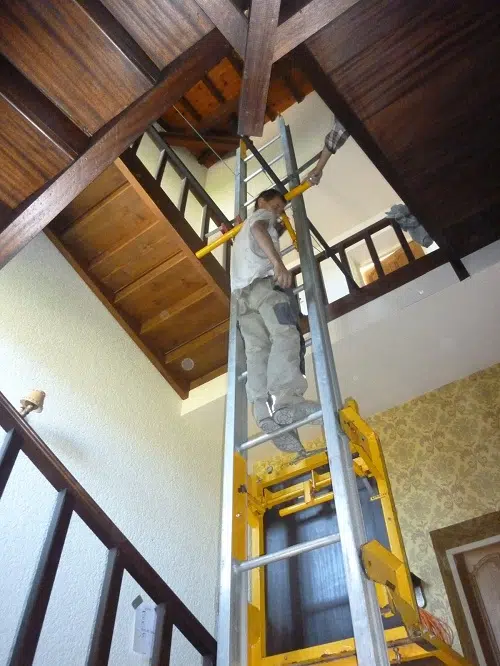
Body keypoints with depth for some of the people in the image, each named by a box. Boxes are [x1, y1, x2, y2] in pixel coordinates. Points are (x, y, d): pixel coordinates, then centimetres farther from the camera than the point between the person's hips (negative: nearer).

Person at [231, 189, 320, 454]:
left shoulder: (241, 234, 44)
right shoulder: (261, 215, 19)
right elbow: (258, 230, -3)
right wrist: (278, 263, -20)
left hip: (242, 291, 7)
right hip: (264, 280, -7)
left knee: (257, 351, -13)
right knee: (286, 335, -26)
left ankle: (264, 413, -33)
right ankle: (287, 400, -48)